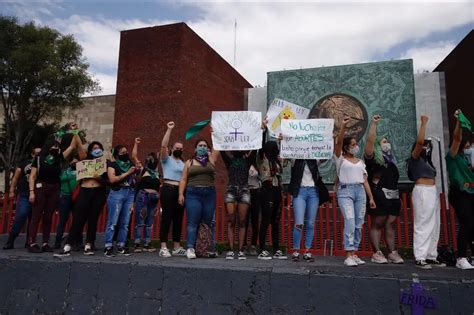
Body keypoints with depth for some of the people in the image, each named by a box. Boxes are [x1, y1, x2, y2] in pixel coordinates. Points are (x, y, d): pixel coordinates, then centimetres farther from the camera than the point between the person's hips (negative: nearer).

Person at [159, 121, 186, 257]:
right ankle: (163, 247, -6)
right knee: (166, 217, -8)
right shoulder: (167, 159, 5)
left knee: (178, 219, 7)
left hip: (180, 191, 6)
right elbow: (163, 145, -13)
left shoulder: (183, 163, 22)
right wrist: (169, 129, -14)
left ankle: (177, 247, 13)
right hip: (168, 189, -6)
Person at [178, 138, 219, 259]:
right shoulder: (189, 162, 11)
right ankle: (190, 248, -8)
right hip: (193, 194, -1)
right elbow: (183, 180, 7)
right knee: (192, 222, -6)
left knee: (208, 222, 3)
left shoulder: (211, 160, 12)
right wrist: (181, 194, -3)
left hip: (209, 194, 1)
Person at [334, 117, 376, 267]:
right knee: (350, 222, -16)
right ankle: (348, 256, -14)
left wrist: (371, 197, 11)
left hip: (360, 192, 5)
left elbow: (365, 180, 16)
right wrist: (343, 126, -21)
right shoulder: (340, 158, 5)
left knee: (358, 224, 4)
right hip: (345, 191, -5)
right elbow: (338, 142, -12)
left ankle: (354, 254, 11)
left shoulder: (360, 162, 19)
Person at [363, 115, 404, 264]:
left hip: (393, 196, 7)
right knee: (377, 224, -4)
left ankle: (392, 253, 7)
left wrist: (397, 194, 21)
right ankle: (377, 253, -2)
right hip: (379, 195, -7)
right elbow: (370, 140, -15)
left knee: (390, 224, 5)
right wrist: (374, 123, -12)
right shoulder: (373, 158, 0)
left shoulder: (391, 160, 22)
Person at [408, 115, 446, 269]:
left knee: (433, 226, 8)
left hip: (433, 192, 9)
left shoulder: (427, 161, 21)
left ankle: (431, 256, 14)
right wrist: (424, 123, -10)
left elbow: (431, 177, 19)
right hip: (422, 192, -9)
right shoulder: (415, 158, -2)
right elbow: (420, 141, -18)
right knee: (422, 225, -10)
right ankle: (420, 258, -8)